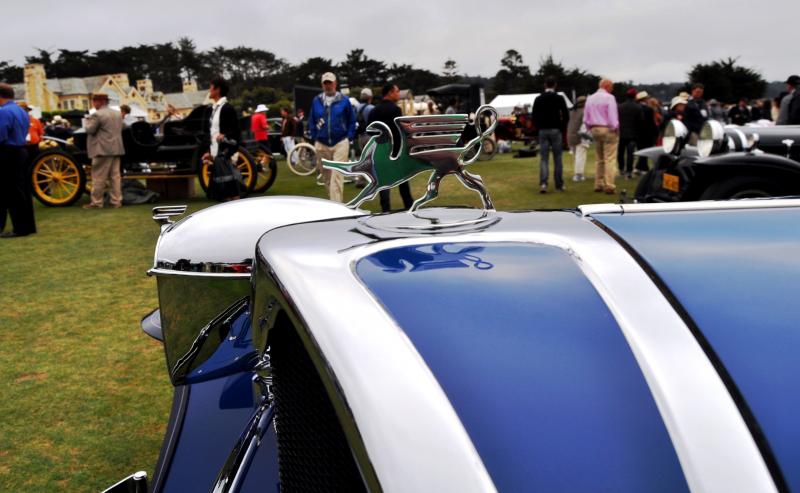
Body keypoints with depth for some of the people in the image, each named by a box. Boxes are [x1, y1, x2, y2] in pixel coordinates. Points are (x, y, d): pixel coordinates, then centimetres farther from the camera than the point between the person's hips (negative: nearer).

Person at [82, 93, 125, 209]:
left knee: (99, 177, -2)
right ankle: (116, 201, 7)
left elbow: (89, 130, -9)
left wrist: (86, 121, 9)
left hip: (103, 150, -8)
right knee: (115, 176, 7)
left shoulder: (97, 115, -11)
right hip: (116, 149, 8)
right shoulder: (117, 114, 15)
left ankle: (96, 202, 2)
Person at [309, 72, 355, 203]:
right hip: (322, 144, 3)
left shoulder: (344, 100, 1)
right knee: (326, 176, 10)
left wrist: (349, 138, -1)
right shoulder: (316, 101, 8)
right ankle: (339, 201, 27)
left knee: (337, 176, -12)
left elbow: (352, 121, 6)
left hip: (340, 143, -3)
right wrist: (314, 138, 7)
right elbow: (312, 122, 14)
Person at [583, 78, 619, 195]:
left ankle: (598, 185, 14)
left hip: (595, 129, 7)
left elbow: (586, 118, 11)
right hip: (608, 129, -7)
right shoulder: (609, 98, -11)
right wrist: (615, 128, -2)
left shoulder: (590, 98, 9)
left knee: (600, 159, 15)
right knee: (609, 159, -6)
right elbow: (613, 116, -14)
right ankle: (609, 186, -11)